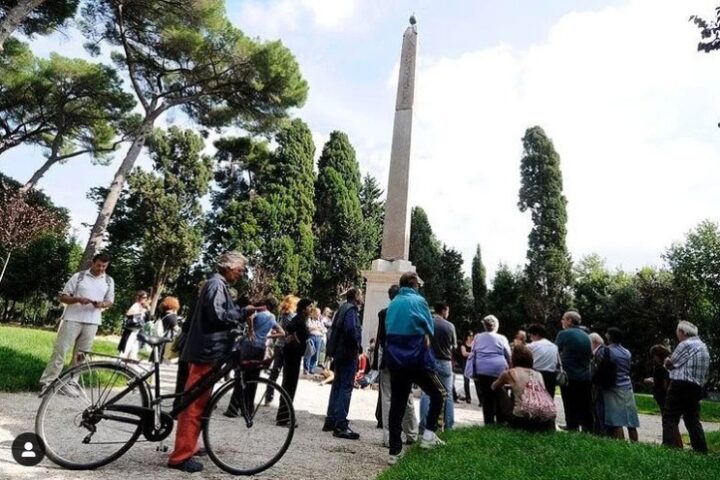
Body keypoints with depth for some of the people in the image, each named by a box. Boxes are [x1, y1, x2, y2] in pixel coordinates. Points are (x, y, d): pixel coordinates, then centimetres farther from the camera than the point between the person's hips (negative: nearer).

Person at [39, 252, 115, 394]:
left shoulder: (109, 281, 7)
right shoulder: (78, 276, -1)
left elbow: (110, 302, 12)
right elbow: (63, 297, 0)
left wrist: (102, 304, -11)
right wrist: (78, 299, -18)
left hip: (92, 322, 3)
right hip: (72, 319, -2)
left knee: (80, 355, 7)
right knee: (60, 351, -3)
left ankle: (69, 384, 16)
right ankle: (46, 383, 6)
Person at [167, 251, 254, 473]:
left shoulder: (220, 285, 19)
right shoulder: (216, 284, -13)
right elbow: (217, 315, -24)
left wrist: (243, 313, 6)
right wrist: (243, 313, -15)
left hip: (209, 350, 11)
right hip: (206, 351, -11)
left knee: (198, 403, 19)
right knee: (194, 404, -5)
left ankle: (188, 448, 31)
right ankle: (181, 456, 2)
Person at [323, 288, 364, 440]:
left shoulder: (344, 308, 14)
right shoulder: (351, 309, -13)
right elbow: (351, 329, -29)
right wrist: (357, 346, -14)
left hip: (340, 352, 10)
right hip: (348, 353, -10)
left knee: (337, 386, 16)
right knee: (346, 388, -6)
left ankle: (330, 421, 24)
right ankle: (341, 426, -5)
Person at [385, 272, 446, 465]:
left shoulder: (392, 304, 11)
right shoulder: (418, 301, -6)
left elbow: (389, 331, 13)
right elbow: (429, 331, -2)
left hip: (394, 359, 6)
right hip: (416, 358, -5)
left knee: (397, 404, 9)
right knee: (439, 394, 14)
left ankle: (394, 451, 12)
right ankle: (429, 434, 5)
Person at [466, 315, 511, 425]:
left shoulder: (477, 337, 13)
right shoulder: (502, 338, 7)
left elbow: (472, 355, 11)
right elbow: (508, 356, 9)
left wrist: (472, 372, 14)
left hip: (481, 370, 1)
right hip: (498, 369, -1)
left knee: (486, 397, 6)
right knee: (499, 396, 8)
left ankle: (489, 422, 9)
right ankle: (501, 421, 12)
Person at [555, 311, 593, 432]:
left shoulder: (563, 334, -7)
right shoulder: (586, 336, 10)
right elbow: (590, 355, 18)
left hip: (570, 377, -5)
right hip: (586, 377, 5)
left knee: (571, 409, 1)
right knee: (586, 409, 12)